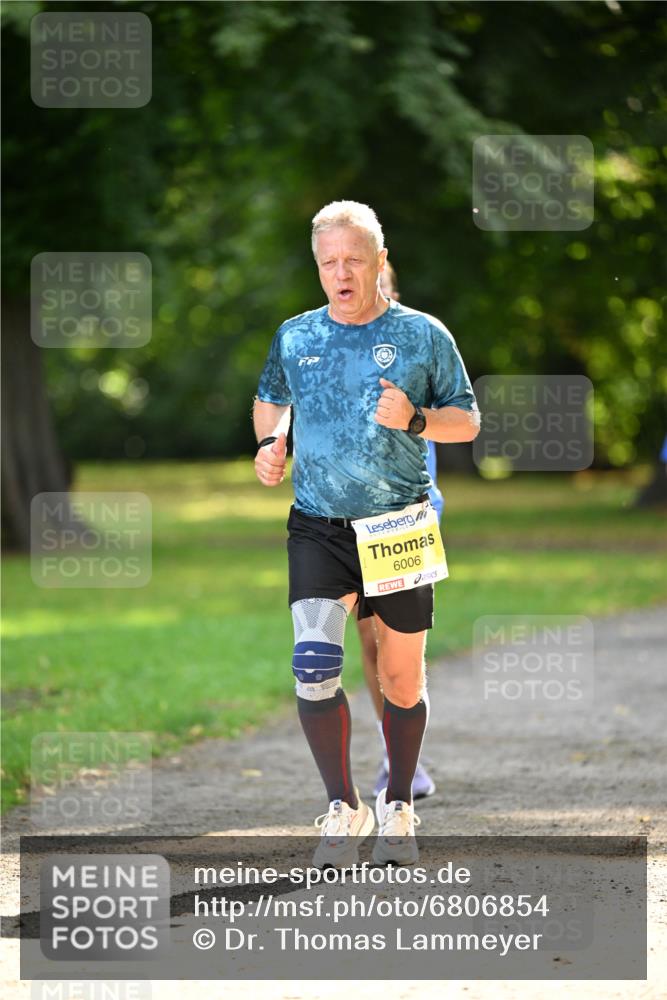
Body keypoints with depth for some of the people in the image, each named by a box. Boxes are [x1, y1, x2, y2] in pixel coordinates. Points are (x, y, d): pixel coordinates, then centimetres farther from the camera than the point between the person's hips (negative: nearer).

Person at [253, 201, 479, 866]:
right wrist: (270, 444, 5)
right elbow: (270, 400, 25)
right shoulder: (294, 336, 7)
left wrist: (414, 419, -15)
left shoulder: (421, 334, 0)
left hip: (400, 528, -1)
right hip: (317, 529, 1)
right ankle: (343, 808, -4)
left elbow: (467, 420, 4)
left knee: (401, 676, 7)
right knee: (313, 662, -18)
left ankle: (397, 809, 25)